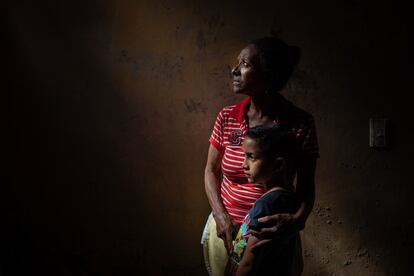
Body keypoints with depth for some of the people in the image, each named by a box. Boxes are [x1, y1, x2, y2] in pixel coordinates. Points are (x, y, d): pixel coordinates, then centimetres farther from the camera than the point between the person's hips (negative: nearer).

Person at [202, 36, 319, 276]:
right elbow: (211, 170, 4)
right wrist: (220, 216, -10)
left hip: (273, 234, -2)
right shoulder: (227, 117, -4)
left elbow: (306, 187, -9)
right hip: (226, 230, 3)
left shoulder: (301, 124, -13)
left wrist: (297, 220, -29)